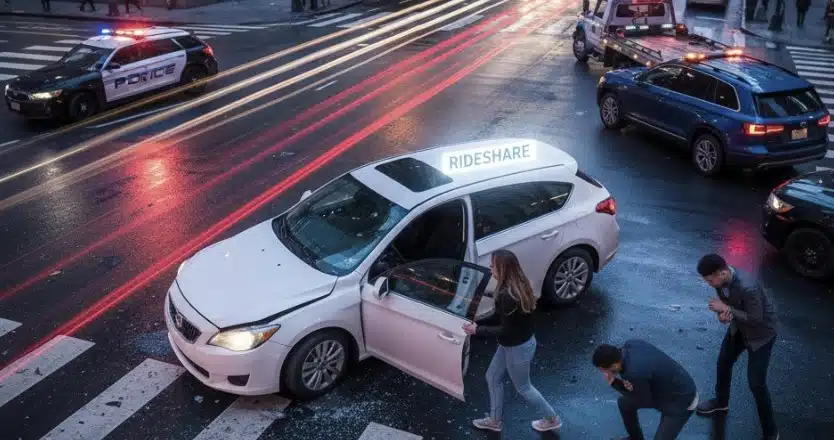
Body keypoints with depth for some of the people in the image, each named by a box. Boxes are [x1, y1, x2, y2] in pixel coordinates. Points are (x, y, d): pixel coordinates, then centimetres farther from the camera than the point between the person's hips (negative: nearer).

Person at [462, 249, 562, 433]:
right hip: (512, 344, 9)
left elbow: (505, 330, -27)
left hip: (518, 348, -9)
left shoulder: (508, 296, -34)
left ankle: (552, 419, 37)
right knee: (492, 377, 22)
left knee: (523, 387, 16)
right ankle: (495, 420, 39)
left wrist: (477, 330, -21)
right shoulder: (518, 284, -5)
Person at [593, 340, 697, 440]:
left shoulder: (634, 373, -37)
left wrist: (614, 383, -16)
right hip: (665, 387, 8)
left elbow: (645, 401, -17)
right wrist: (627, 382, -17)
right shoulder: (629, 344, -15)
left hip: (680, 400, -8)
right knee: (624, 403, 16)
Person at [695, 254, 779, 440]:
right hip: (739, 327, 8)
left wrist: (726, 309, -29)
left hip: (761, 332, -8)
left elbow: (756, 319, -30)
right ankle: (721, 401, 48)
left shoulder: (747, 287, -40)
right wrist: (722, 314, -22)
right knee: (723, 362, 21)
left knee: (756, 383, -3)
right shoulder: (720, 278, -17)